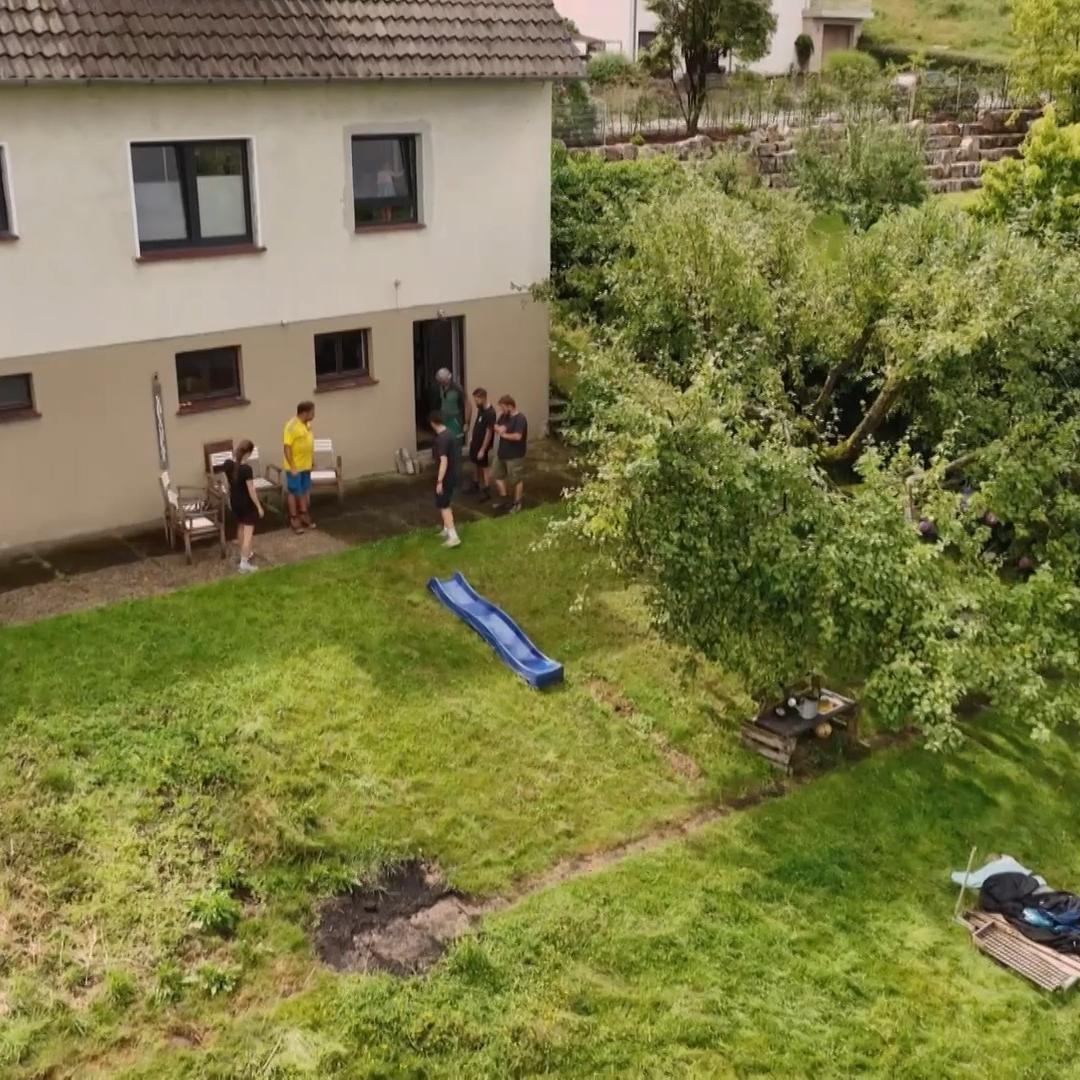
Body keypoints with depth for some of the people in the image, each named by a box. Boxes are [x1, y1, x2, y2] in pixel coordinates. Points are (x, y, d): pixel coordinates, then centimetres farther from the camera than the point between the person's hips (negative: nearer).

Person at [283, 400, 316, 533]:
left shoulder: (307, 424, 5)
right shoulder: (291, 426, -21)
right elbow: (287, 448, -22)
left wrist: (312, 459, 17)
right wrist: (292, 467, -22)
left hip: (306, 466, 8)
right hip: (294, 467, -8)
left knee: (305, 491, 17)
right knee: (293, 493, 4)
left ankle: (304, 515, 30)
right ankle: (294, 520, 14)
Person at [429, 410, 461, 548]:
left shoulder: (441, 438, -23)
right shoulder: (450, 434, 7)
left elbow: (444, 461, -27)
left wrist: (439, 481, -26)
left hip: (446, 476, -9)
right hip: (453, 474, 9)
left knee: (443, 506, -4)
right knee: (447, 504, 21)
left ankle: (453, 537, -8)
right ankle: (447, 531, 31)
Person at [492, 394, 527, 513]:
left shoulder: (520, 418, -21)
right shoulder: (504, 416, 5)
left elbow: (517, 436, -29)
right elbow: (496, 427, 12)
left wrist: (503, 434, -15)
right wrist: (498, 429, -13)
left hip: (515, 455, -9)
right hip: (502, 452, 9)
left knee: (517, 479, 4)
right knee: (498, 476, 17)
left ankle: (517, 503, 16)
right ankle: (503, 500, 31)